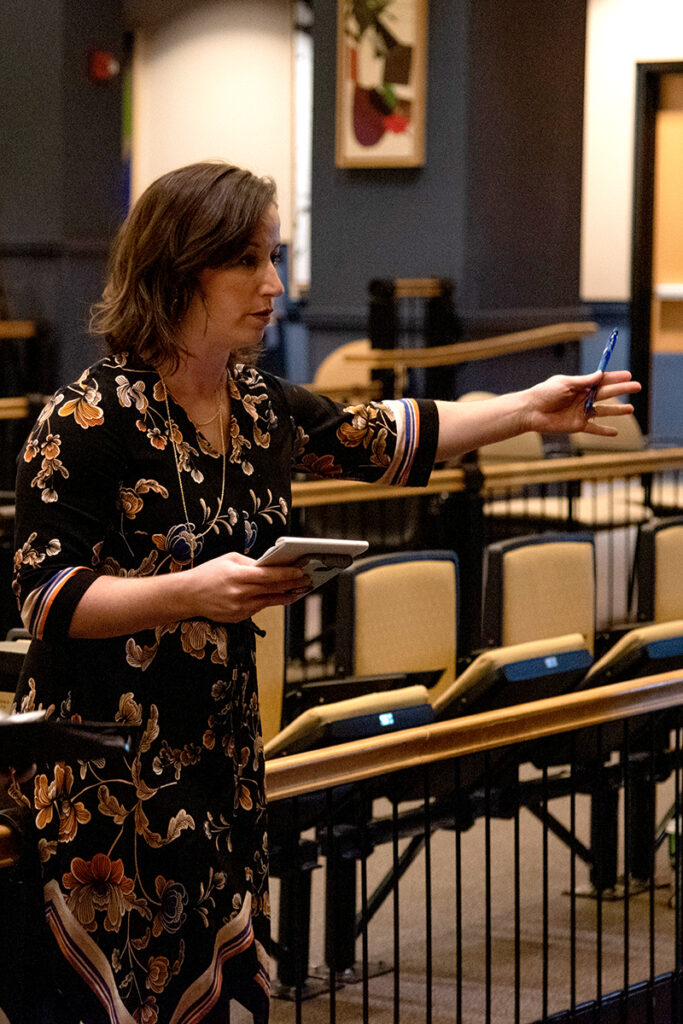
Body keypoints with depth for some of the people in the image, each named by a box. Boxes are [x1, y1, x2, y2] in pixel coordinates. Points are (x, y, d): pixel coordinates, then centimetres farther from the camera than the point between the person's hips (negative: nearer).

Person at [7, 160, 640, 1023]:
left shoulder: (262, 408, 9)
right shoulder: (90, 418, -14)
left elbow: (382, 439, 25)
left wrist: (531, 409, 23)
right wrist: (190, 593, -30)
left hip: (221, 751, 7)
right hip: (102, 776, -7)